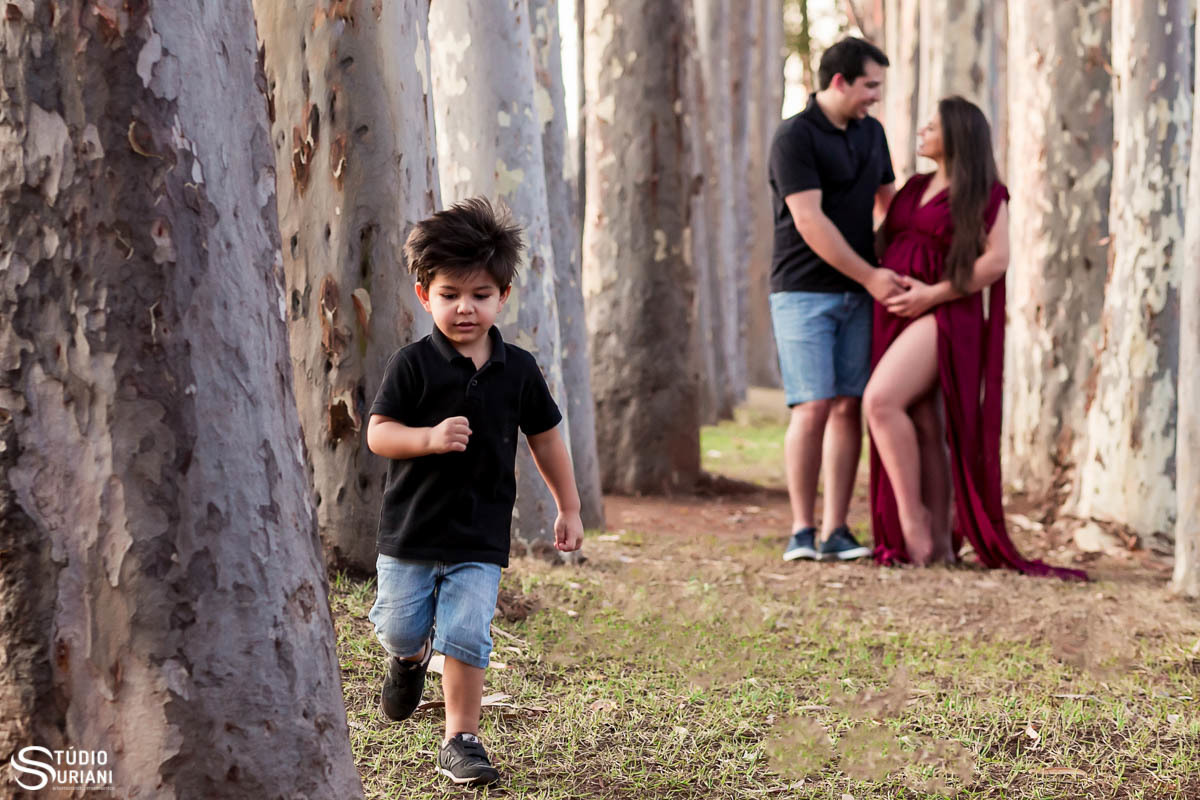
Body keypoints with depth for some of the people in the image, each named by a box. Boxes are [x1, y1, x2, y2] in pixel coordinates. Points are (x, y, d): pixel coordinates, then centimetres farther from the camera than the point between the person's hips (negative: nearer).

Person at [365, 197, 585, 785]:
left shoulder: (518, 370, 0)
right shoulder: (412, 365, -8)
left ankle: (461, 740, 5)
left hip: (481, 538, 1)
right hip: (410, 530, 0)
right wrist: (430, 438, -29)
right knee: (399, 630, 9)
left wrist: (569, 508, 14)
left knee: (467, 636, -8)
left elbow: (545, 438, 12)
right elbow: (378, 433, -10)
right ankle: (409, 660, 45)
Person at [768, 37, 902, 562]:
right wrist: (869, 275, -14)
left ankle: (835, 532, 3)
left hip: (856, 294, 6)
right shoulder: (795, 137, -10)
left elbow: (887, 200, 27)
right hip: (804, 291, -6)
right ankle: (801, 531, -5)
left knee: (849, 406, 1)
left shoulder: (871, 133, 14)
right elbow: (810, 222, -16)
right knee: (813, 407, -11)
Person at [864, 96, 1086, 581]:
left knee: (881, 400, -25)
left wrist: (933, 293, -16)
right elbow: (887, 241, 27)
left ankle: (912, 516, -16)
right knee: (922, 428, 3)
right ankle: (939, 542, 5)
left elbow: (996, 260, -10)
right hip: (897, 316, 7)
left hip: (943, 316, -7)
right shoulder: (914, 188, 18)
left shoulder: (985, 194, -1)